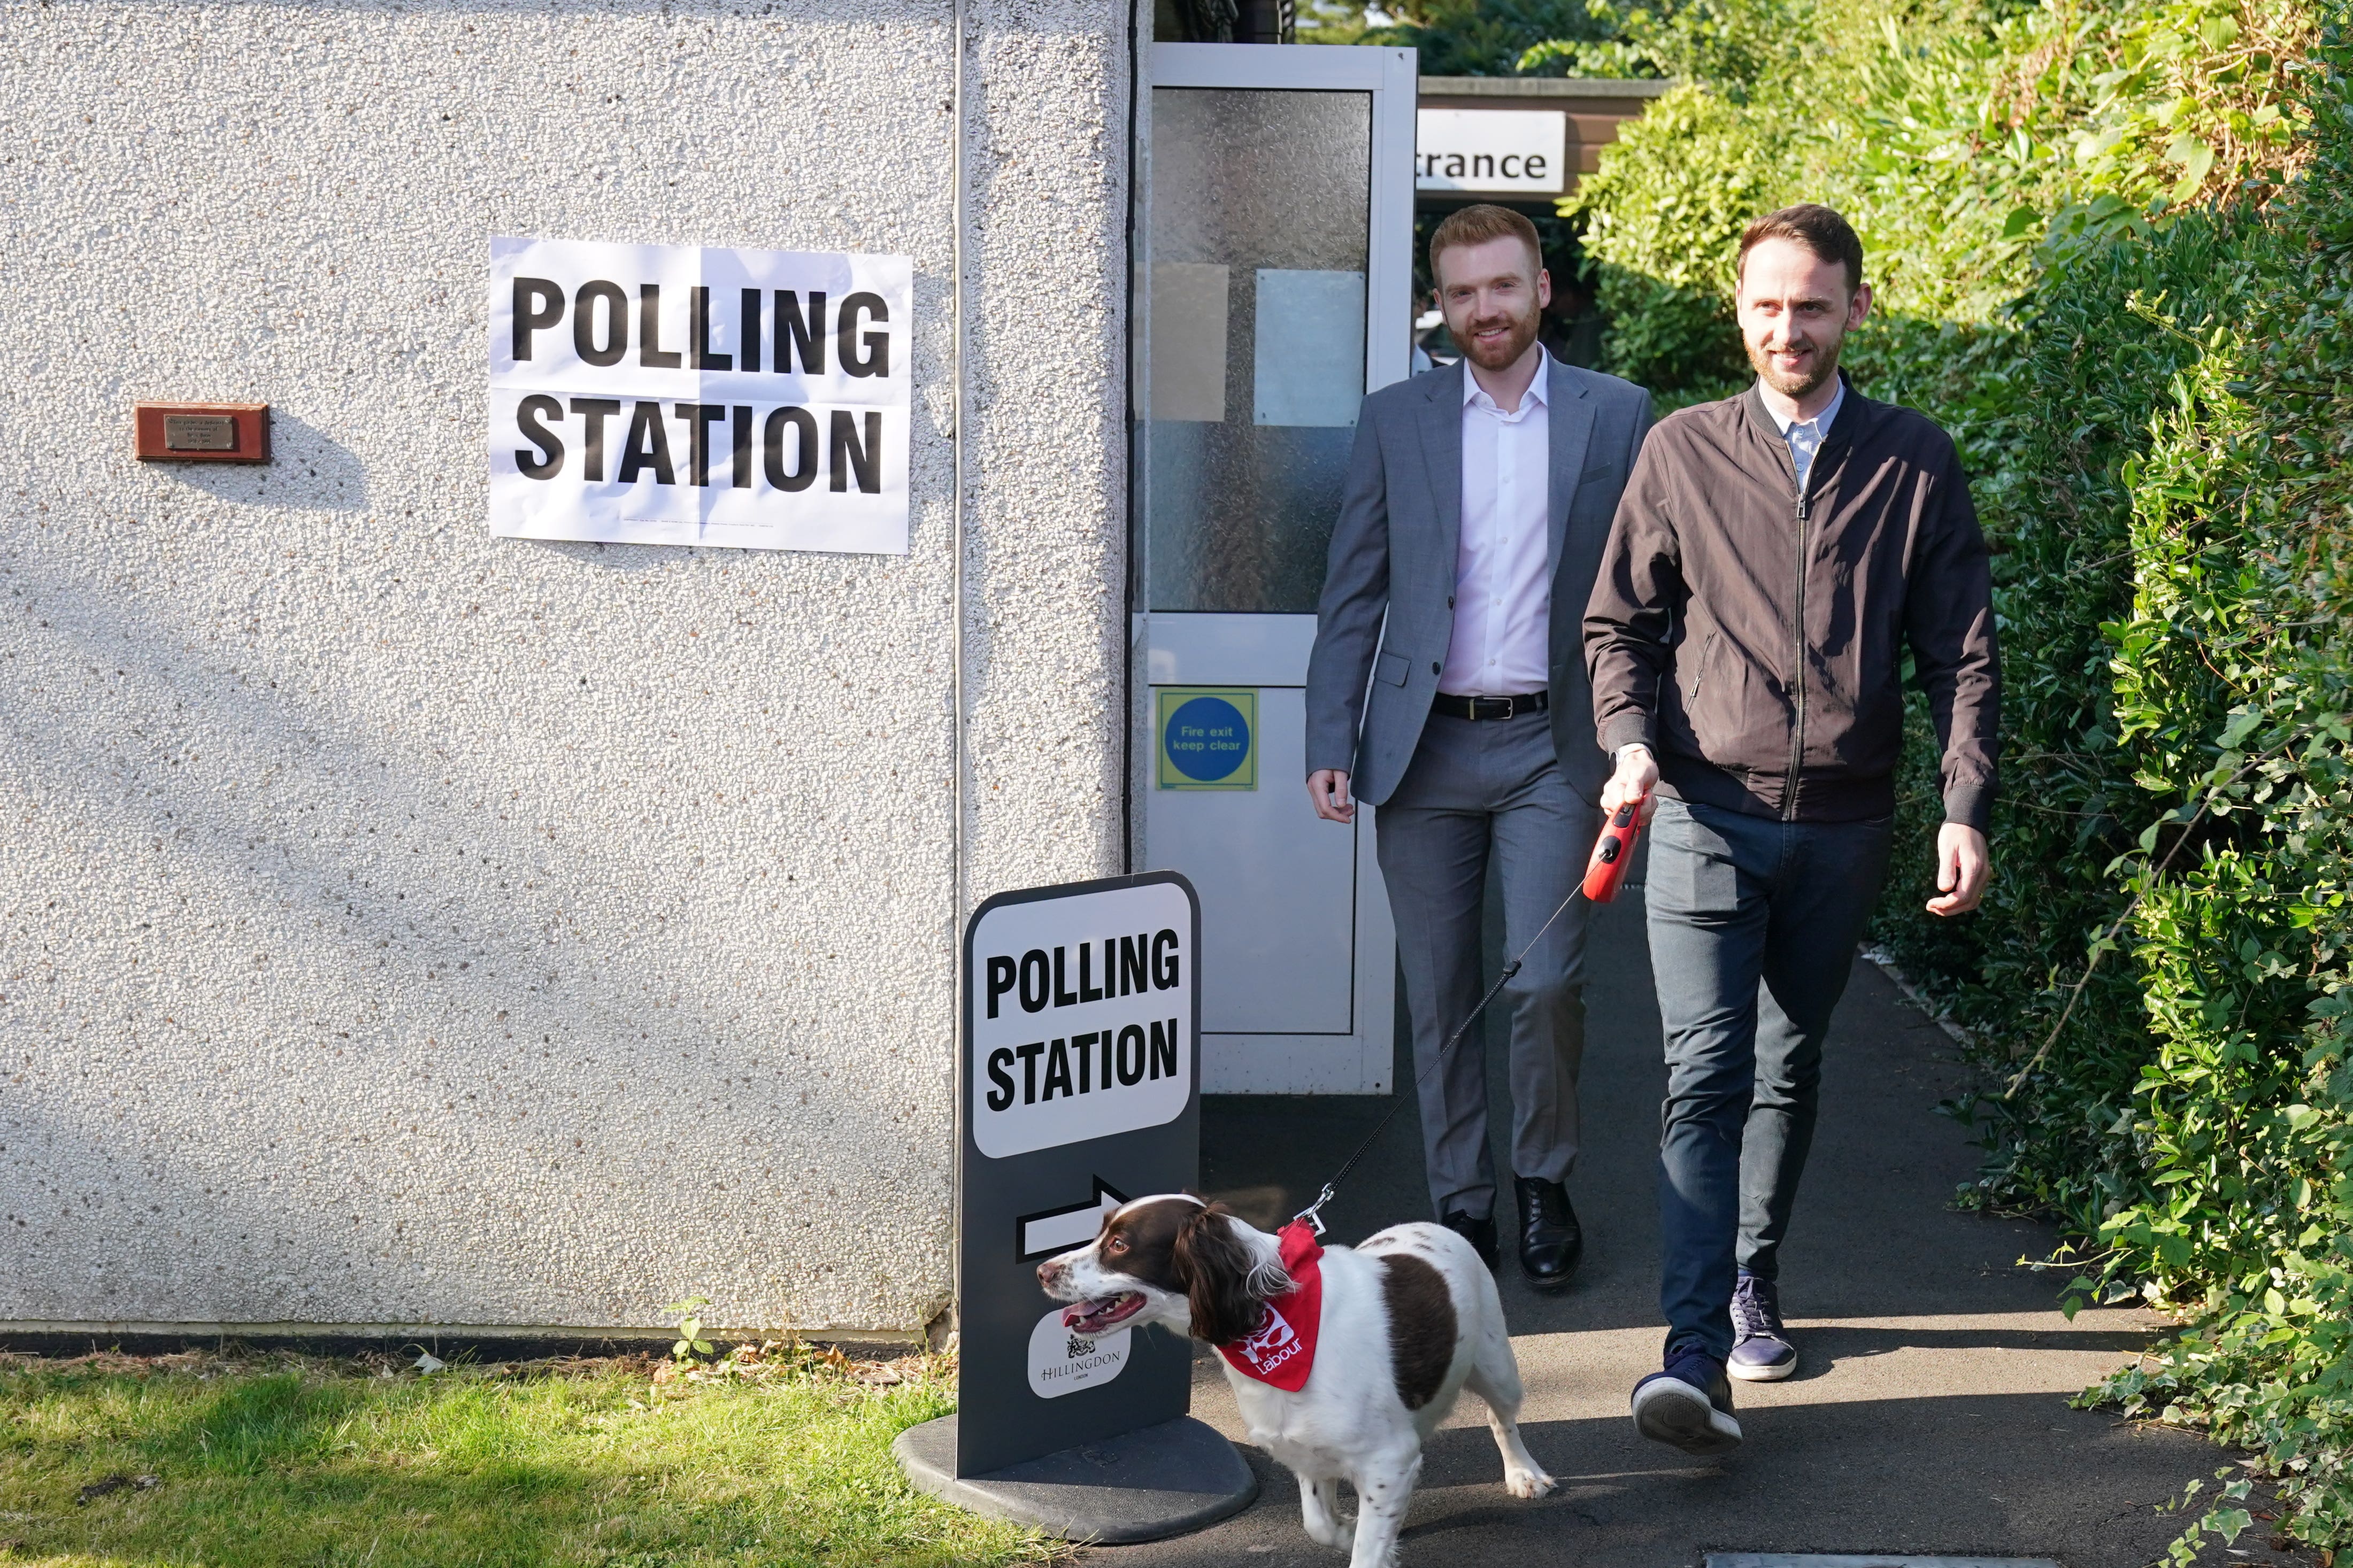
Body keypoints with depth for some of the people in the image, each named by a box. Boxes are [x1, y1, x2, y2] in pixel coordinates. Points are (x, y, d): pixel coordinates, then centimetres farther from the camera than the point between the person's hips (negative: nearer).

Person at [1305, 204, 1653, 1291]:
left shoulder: (1616, 416, 4)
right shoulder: (1395, 422, 7)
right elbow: (1353, 595, 7)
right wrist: (1329, 743, 0)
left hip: (1550, 749, -1)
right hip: (1424, 749, 2)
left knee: (1545, 984, -8)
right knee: (1438, 999, 6)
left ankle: (1544, 1183, 14)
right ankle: (1459, 1207, 18)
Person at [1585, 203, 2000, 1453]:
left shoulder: (1915, 463, 4)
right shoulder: (1681, 452, 3)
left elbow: (1961, 651, 5)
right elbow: (1618, 621, 9)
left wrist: (1965, 807, -4)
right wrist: (1630, 742, -8)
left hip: (1844, 826, 2)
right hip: (1706, 814, -2)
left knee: (1789, 1069, 14)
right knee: (1705, 1076, -12)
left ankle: (1752, 1287, 32)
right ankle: (1695, 1356, -17)